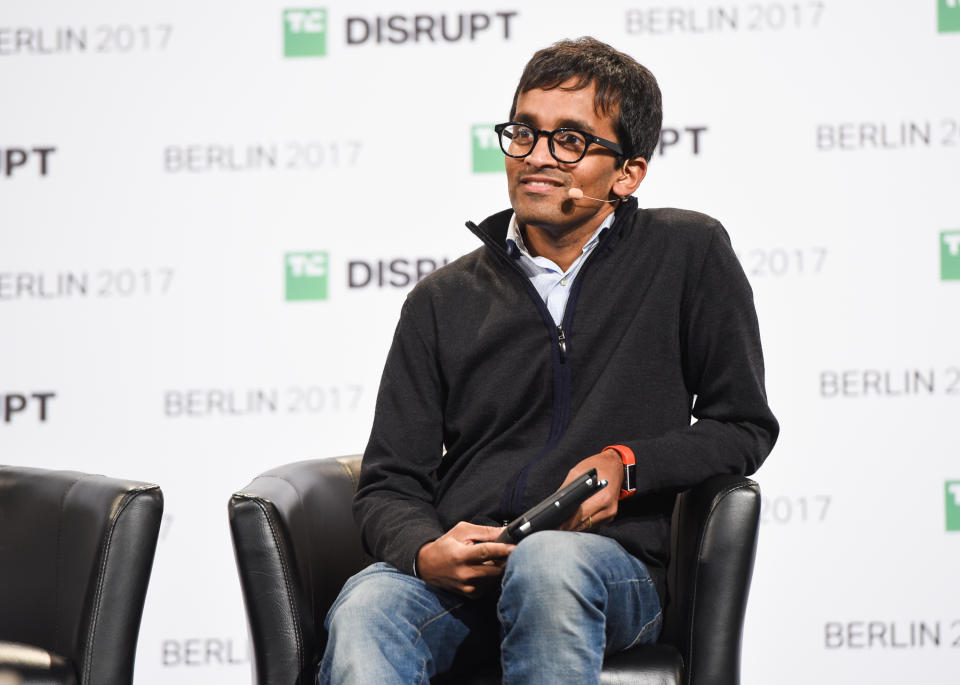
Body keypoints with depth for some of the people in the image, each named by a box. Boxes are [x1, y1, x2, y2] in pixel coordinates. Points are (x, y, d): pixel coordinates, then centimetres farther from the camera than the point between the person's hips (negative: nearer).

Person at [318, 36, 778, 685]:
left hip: (612, 564, -1)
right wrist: (425, 551, -12)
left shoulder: (687, 255, 11)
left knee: (548, 560, -40)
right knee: (363, 614, -35)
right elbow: (390, 484, 13)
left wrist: (626, 466, -5)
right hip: (457, 576, 1)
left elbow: (743, 427, 14)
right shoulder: (443, 302, 16)